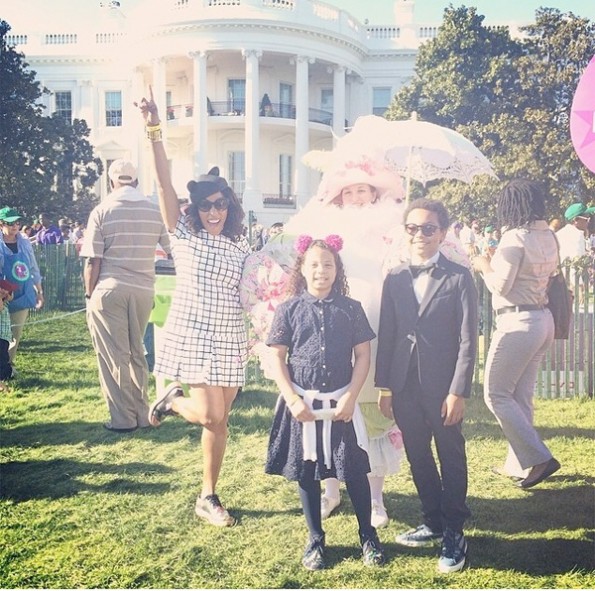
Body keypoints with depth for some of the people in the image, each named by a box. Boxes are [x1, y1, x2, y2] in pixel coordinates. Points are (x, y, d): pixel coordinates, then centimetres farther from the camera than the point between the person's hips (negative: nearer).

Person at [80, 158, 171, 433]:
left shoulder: (102, 211, -5)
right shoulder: (155, 211, 2)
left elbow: (93, 261, -7)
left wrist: (90, 294, 2)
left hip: (109, 290, -3)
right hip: (143, 290, 4)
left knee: (113, 356, 4)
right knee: (137, 353, 15)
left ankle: (123, 418, 8)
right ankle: (142, 414, 19)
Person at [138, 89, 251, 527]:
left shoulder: (241, 247, 8)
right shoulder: (185, 233, -1)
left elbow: (249, 295, 12)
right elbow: (164, 183, -12)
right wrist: (155, 132, -22)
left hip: (230, 340, 4)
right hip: (191, 336, -4)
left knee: (219, 420, 7)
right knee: (211, 416, -14)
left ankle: (208, 497, 23)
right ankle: (173, 398, 20)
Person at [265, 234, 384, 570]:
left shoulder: (351, 309, 0)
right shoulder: (289, 310, -1)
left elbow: (363, 356, 1)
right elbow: (277, 357, -1)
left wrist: (350, 397, -8)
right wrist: (292, 399, -10)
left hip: (341, 403, 0)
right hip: (301, 402, 0)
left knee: (355, 470, 4)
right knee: (307, 472, 10)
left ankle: (368, 536, 25)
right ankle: (316, 540, 26)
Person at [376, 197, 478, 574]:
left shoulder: (459, 277, -5)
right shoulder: (395, 278, 7)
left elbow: (467, 340, -8)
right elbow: (386, 336, 7)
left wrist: (459, 392, -13)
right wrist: (384, 387, 4)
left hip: (443, 388, -4)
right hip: (404, 387, 4)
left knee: (451, 459, 7)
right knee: (418, 458, 14)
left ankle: (454, 534, 20)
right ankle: (434, 522, 31)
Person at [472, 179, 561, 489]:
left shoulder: (515, 237, -16)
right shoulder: (548, 236, 9)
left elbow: (501, 285, -17)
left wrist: (484, 266, 2)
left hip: (518, 322, -9)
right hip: (543, 320, 9)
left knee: (496, 394, 1)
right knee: (521, 396, 15)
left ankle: (539, 458, -2)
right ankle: (519, 464, 23)